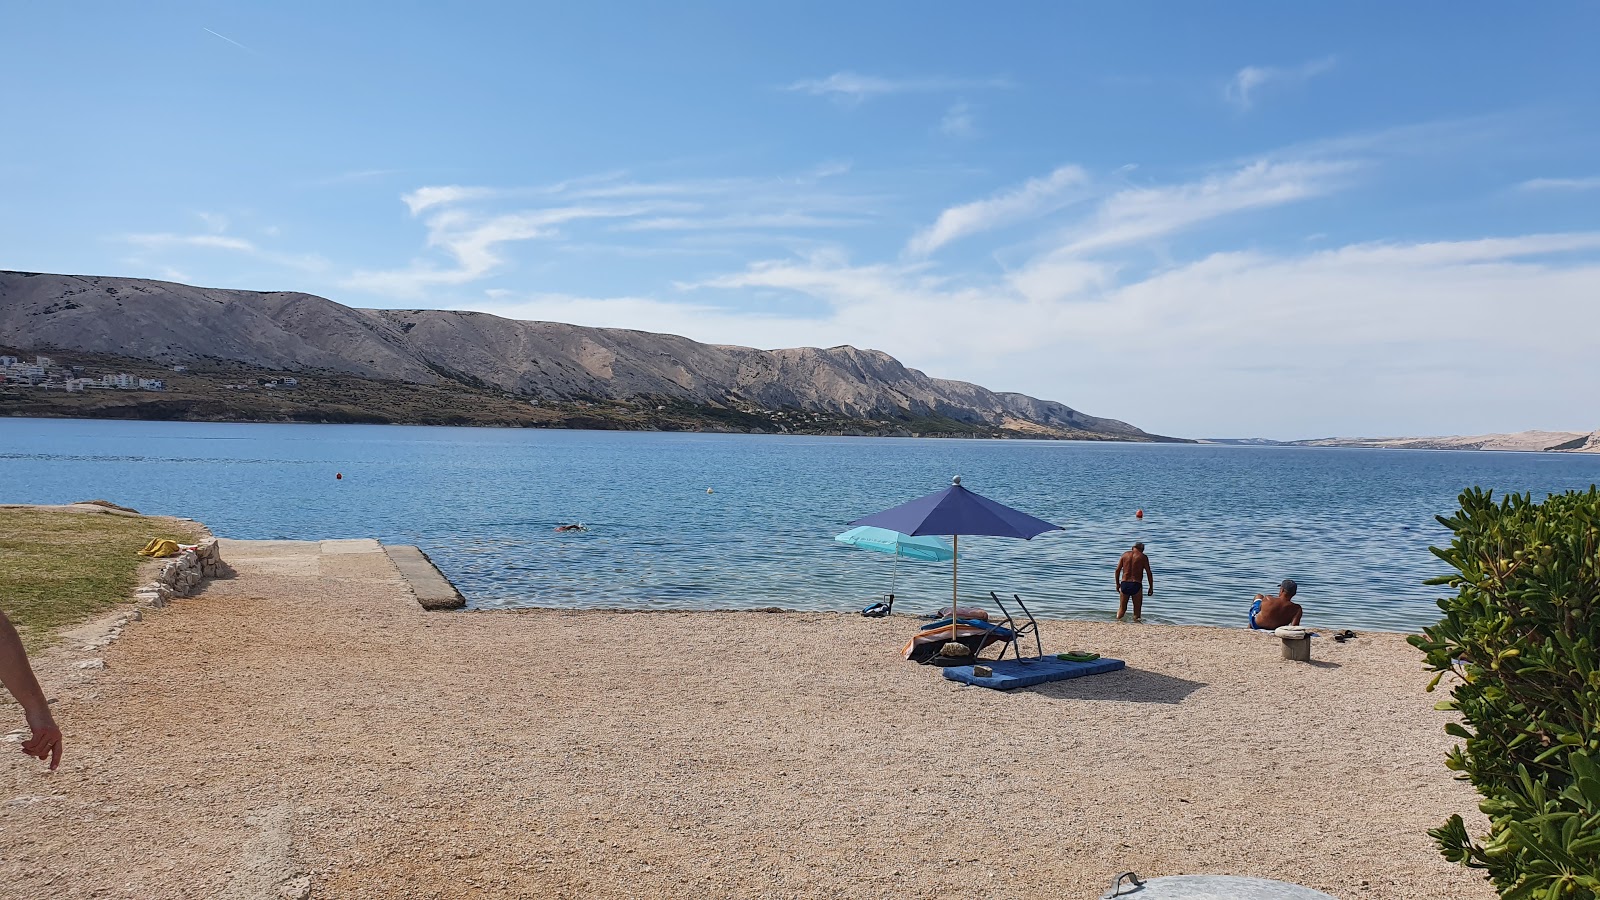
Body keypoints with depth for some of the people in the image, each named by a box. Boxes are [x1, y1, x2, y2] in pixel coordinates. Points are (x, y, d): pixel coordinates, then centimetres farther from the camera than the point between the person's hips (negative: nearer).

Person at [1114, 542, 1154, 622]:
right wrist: (1151, 587, 5)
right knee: (1137, 608, 9)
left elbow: (1117, 570, 7)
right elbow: (1149, 573, -2)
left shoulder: (1125, 555, 9)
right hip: (1136, 585, -3)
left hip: (1124, 583, 3)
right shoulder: (1143, 557, 1)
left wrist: (1117, 584, 16)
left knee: (1122, 608, 12)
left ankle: (1118, 620, -1)